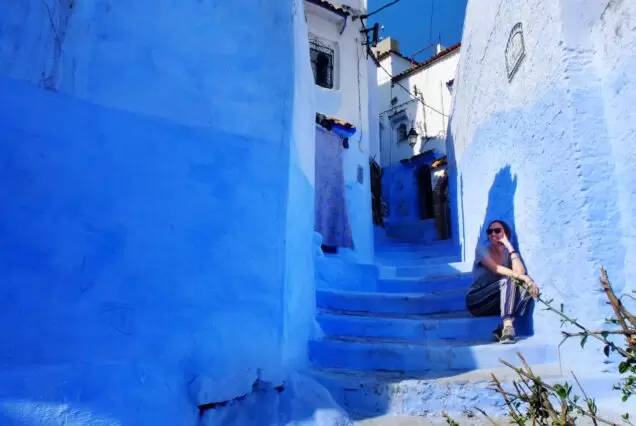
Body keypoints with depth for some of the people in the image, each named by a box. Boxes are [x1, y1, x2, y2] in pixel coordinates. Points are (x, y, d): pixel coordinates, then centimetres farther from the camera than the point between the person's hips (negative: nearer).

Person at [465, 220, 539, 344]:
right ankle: (507, 326, -41)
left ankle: (503, 328, -31)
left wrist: (508, 245, -14)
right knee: (508, 280, -28)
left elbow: (520, 272, -16)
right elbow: (496, 269, -23)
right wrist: (522, 277, -34)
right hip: (477, 301, -5)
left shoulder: (509, 253, 5)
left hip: (498, 303, 5)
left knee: (527, 287, -20)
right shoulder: (482, 249, -6)